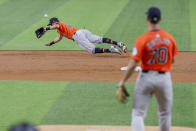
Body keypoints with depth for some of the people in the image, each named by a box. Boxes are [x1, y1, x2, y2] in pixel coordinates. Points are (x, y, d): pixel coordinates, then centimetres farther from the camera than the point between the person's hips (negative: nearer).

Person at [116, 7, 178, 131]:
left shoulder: (142, 40, -14)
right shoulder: (170, 38, -4)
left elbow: (133, 65, -16)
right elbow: (172, 60, 8)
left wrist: (122, 82, -9)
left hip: (146, 77, -2)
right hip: (164, 78, 3)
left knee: (138, 113, 2)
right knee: (165, 113, 20)